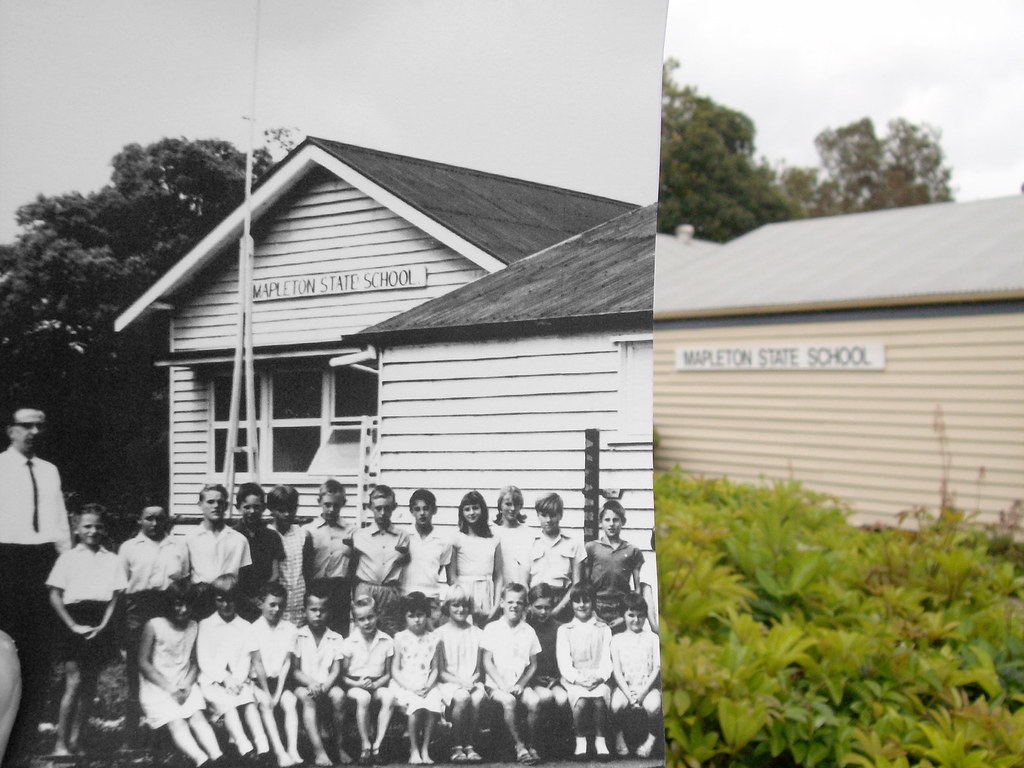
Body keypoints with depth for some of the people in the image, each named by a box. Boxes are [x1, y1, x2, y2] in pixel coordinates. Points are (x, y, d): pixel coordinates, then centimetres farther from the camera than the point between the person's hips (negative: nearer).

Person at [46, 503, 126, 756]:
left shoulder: (111, 560, 7)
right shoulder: (68, 558, 1)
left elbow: (115, 596, 5)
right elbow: (55, 596, -1)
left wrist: (103, 625, -9)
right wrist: (73, 625, -10)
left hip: (99, 624, 3)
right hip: (75, 623, -3)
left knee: (90, 683, 6)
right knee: (74, 682, -9)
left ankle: (74, 740, 14)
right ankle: (60, 743, -4)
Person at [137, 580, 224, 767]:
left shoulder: (194, 627, 4)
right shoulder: (153, 626, -9)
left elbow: (194, 662, 9)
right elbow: (143, 662, -7)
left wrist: (188, 684, -11)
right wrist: (169, 687, -12)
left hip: (184, 684, 4)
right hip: (157, 686, -4)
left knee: (198, 716, -20)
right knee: (176, 722, -25)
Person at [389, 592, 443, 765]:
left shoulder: (432, 639, 9)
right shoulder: (400, 638, 3)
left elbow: (435, 669, 8)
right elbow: (395, 670, 1)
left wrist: (428, 687, -10)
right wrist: (410, 688, -12)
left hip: (426, 686, 2)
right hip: (405, 685, -2)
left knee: (435, 707, -28)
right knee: (417, 707, -32)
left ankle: (425, 749, -11)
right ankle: (414, 750, -14)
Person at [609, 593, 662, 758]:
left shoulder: (652, 638, 9)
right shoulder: (617, 639, 8)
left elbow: (657, 668, 1)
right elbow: (617, 671, 1)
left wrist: (643, 692, -12)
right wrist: (629, 695, -13)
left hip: (647, 686, 0)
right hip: (625, 687, 0)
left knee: (652, 706, -32)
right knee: (616, 705, -32)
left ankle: (652, 738, -1)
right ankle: (619, 737, -1)